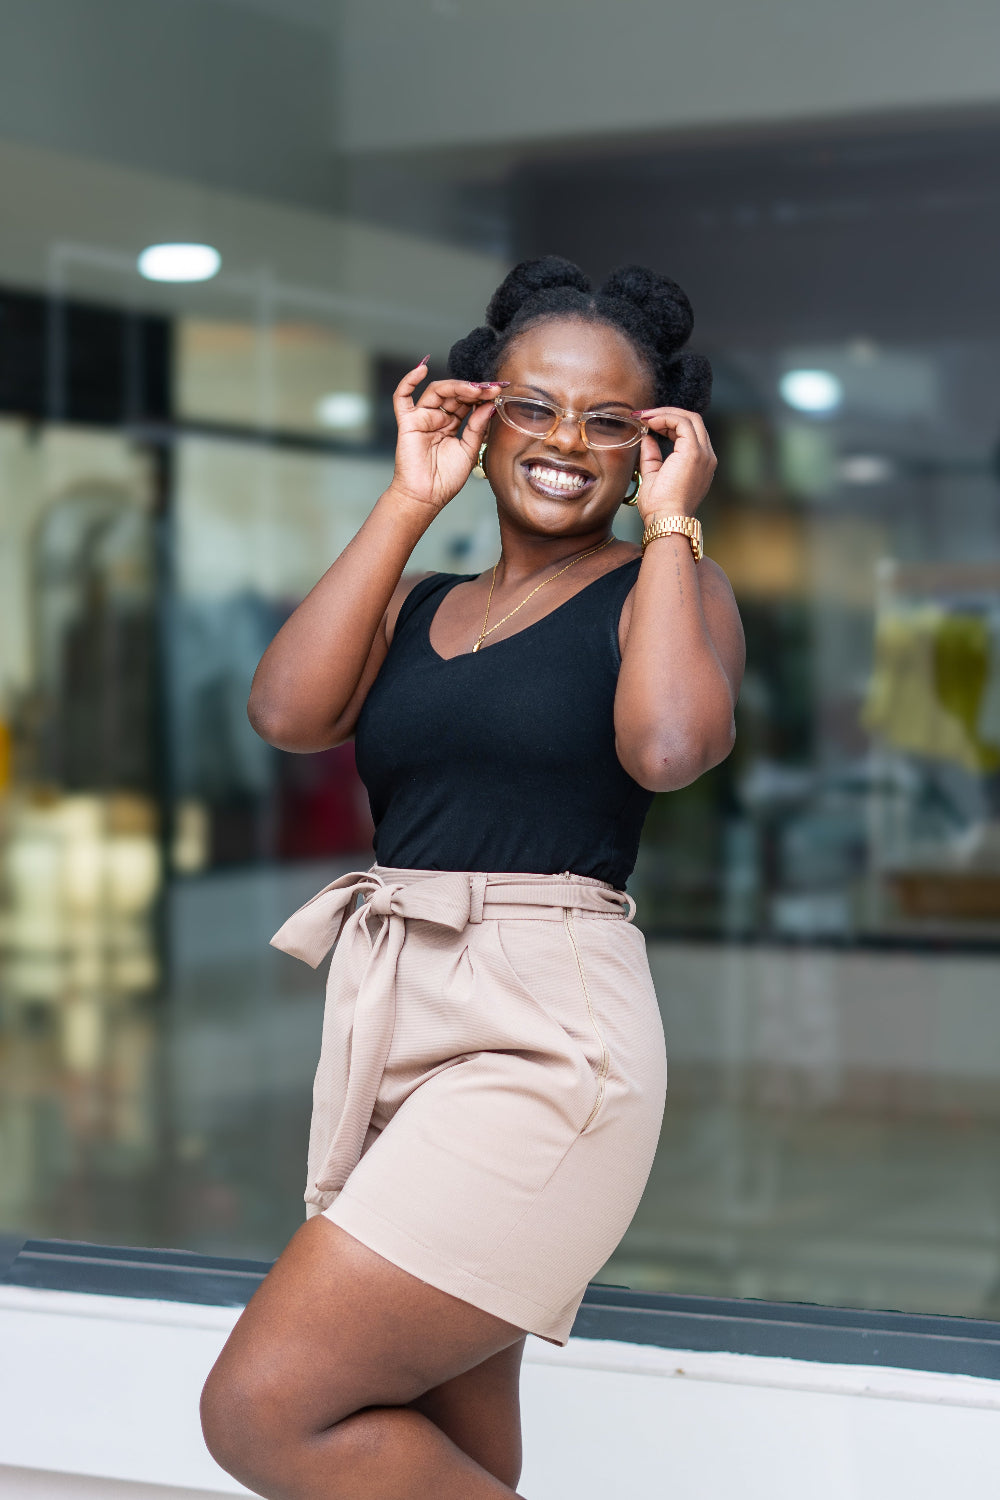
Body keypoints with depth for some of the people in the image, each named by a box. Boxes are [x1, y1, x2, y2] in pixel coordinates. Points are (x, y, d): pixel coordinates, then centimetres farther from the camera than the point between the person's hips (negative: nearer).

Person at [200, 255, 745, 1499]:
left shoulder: (666, 587, 3)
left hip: (545, 1041, -6)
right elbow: (287, 710, -3)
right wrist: (408, 503, 3)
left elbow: (671, 746, -18)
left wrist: (668, 521, -6)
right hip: (386, 1021, 6)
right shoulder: (413, 603, 16)